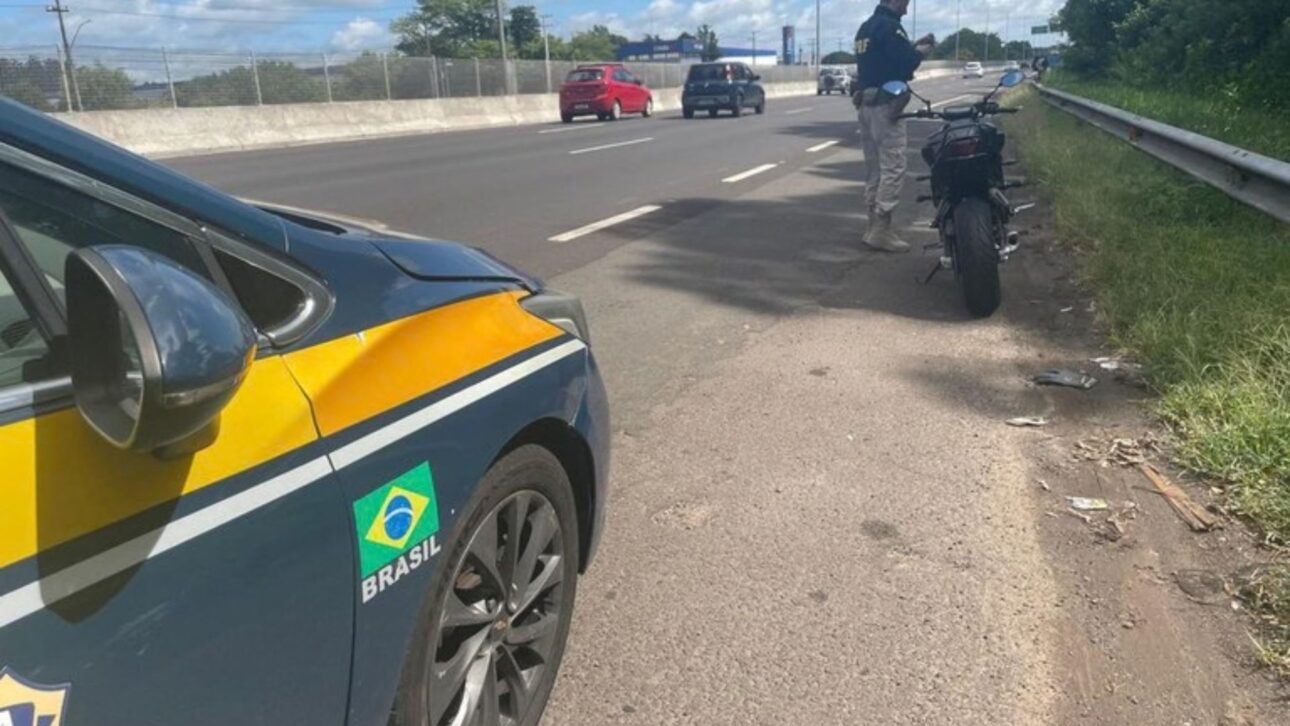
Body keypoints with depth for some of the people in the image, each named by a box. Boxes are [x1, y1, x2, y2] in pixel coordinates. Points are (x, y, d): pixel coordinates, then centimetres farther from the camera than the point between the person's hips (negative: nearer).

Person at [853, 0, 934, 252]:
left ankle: (874, 226, 14)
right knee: (893, 168, -8)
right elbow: (904, 64, -18)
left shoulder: (866, 27, 17)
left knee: (874, 168, 11)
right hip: (886, 105, -10)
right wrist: (920, 51, 1)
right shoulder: (890, 26, -12)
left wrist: (912, 46, 15)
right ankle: (882, 229, -10)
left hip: (865, 103, 10)